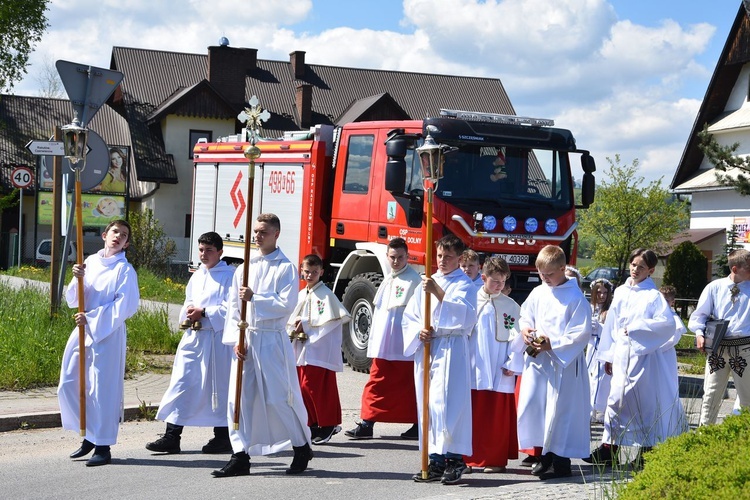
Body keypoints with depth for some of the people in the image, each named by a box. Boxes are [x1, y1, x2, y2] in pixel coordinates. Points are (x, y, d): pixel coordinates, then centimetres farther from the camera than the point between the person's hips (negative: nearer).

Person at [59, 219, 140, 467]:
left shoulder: (125, 270, -6)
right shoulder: (90, 262, 10)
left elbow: (125, 306, -13)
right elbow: (73, 300, 9)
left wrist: (91, 318, -15)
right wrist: (78, 279, -10)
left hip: (108, 335, -6)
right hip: (82, 331, 6)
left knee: (102, 389, -4)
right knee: (68, 386, 8)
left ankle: (103, 446, 6)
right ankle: (90, 436, 23)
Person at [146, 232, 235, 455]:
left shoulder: (229, 275, -6)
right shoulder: (196, 276, 17)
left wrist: (203, 313, -15)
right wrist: (188, 314, 2)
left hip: (217, 338, -7)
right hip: (192, 336, 7)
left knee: (219, 385, 2)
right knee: (181, 382, 2)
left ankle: (222, 437, 14)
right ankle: (172, 436, 3)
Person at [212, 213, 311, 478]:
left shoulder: (286, 268, -2)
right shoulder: (245, 268, 13)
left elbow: (287, 304, -12)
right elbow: (233, 306, 10)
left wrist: (255, 298, -17)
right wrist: (236, 339, -1)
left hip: (272, 340, -5)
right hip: (245, 339, 5)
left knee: (278, 398, -2)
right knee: (239, 397, 0)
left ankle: (302, 448, 16)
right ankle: (240, 456, 5)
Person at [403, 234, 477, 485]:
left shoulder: (465, 284, 0)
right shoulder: (427, 282, 18)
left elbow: (465, 315, -18)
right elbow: (409, 316, 19)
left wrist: (438, 292, -26)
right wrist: (418, 331, -2)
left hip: (451, 349, -6)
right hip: (425, 349, 6)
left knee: (447, 404, -13)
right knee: (427, 405, 5)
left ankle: (455, 459, -7)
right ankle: (436, 460, 11)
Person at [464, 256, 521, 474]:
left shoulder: (510, 306, 3)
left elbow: (515, 336, 1)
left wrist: (513, 364, -6)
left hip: (500, 373, -1)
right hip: (474, 369, 1)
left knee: (498, 417, 1)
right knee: (473, 414, 5)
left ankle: (496, 459, 9)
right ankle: (471, 458, 14)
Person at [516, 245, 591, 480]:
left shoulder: (575, 297, -9)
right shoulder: (537, 293, 9)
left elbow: (582, 332, -12)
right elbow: (524, 317, 20)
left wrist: (553, 344, -19)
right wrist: (525, 329, -3)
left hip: (564, 362, -6)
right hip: (537, 359, 6)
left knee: (560, 409, -3)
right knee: (530, 405, 4)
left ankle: (561, 460, 6)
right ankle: (545, 454, 17)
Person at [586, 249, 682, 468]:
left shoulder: (653, 295, -5)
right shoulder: (621, 292, 12)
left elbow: (668, 323, -18)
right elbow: (611, 324, 17)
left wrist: (636, 328, -16)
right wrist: (608, 355, 14)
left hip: (643, 353, -5)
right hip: (621, 353, 5)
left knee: (644, 400, -1)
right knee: (617, 398, 1)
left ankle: (646, 452, 7)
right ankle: (609, 447, 3)